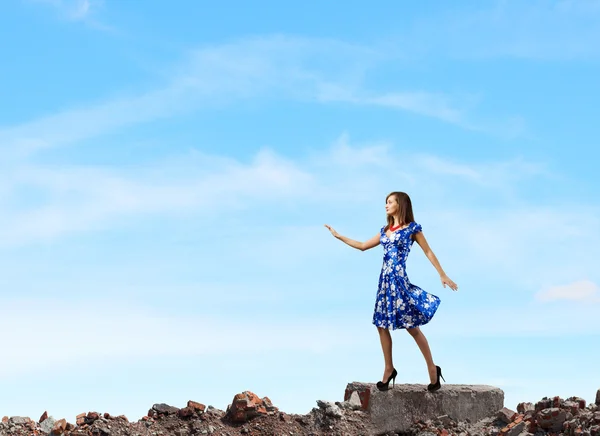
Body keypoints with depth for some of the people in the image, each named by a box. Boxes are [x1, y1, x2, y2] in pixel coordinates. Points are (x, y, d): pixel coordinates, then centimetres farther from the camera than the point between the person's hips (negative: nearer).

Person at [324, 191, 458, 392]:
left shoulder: (412, 228, -1)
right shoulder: (385, 230, 16)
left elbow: (428, 252, -1)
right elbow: (363, 246, 24)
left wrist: (443, 275, -7)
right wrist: (338, 236, 25)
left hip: (400, 281, -7)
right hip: (385, 281, 7)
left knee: (412, 327, -5)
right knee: (382, 325, 5)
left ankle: (432, 369, 5)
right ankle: (389, 369, 15)